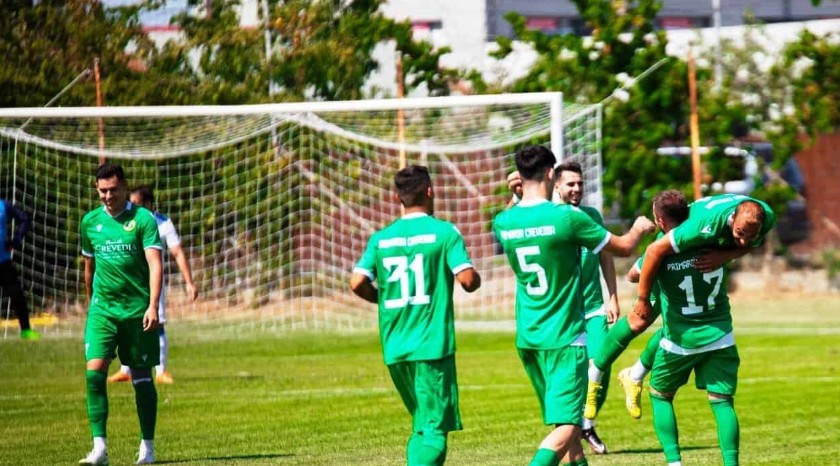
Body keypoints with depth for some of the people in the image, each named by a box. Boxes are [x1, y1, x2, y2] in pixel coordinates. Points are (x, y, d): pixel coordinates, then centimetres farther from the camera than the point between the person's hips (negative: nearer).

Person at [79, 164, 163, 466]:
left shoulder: (143, 219, -4)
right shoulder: (90, 222, 9)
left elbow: (154, 264, -11)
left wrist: (153, 306, -21)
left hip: (137, 309, -3)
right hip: (102, 309, 3)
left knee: (142, 377, 5)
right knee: (94, 371, -13)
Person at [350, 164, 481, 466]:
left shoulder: (381, 238, 7)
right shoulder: (444, 232, -5)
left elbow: (357, 283, -3)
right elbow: (467, 279, -13)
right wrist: (476, 279, 11)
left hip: (395, 348, 5)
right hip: (432, 346, -5)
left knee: (422, 426, 18)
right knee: (435, 428, -5)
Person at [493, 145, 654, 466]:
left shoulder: (503, 222, 0)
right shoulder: (568, 217, -14)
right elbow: (624, 247, 1)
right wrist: (639, 229, 22)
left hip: (527, 339, 7)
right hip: (563, 337, -7)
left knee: (562, 421, 18)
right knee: (566, 427, -10)